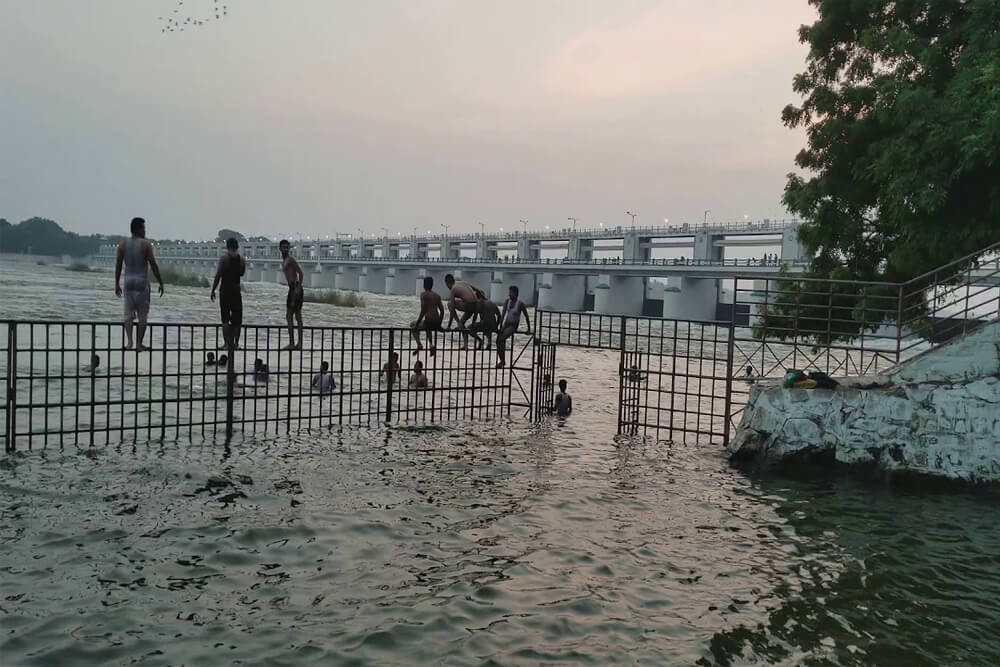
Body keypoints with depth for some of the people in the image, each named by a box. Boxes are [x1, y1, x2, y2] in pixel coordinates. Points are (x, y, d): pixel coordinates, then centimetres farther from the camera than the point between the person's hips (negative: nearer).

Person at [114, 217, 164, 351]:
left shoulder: (123, 244, 4)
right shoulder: (146, 244, -7)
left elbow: (118, 265, 5)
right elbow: (153, 265, -8)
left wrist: (117, 284, 12)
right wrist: (161, 283, 0)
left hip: (128, 281, 3)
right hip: (142, 282, -3)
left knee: (128, 313, 9)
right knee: (142, 315, 5)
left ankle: (130, 341, -8)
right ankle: (139, 344, 7)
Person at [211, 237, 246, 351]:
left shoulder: (224, 258, -9)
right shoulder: (242, 259, 2)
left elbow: (218, 276, -10)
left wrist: (213, 290, -4)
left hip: (225, 290, -3)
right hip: (236, 290, 3)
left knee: (225, 319, 3)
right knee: (237, 318, 10)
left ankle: (228, 343, -1)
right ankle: (236, 342, 9)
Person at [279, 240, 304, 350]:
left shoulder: (290, 259, -7)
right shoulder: (284, 261, 21)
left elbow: (301, 274, -16)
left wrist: (298, 288, -23)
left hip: (295, 288, -10)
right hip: (292, 288, 10)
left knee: (289, 316, -9)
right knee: (298, 316, 9)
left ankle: (292, 343, -9)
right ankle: (299, 343, 12)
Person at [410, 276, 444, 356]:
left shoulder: (424, 294, -4)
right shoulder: (437, 295, 13)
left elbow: (423, 311, -11)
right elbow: (442, 311, 12)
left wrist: (416, 325, -5)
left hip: (428, 322, -6)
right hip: (436, 323, 6)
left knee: (412, 325, 23)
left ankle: (419, 345, 4)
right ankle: (431, 344, 21)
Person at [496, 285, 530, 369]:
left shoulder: (520, 304, -13)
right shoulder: (507, 301, 0)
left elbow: (526, 316, -5)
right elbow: (503, 315, 1)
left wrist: (529, 329, -2)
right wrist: (500, 326, -3)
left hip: (513, 325, -6)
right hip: (506, 323, 6)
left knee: (501, 339, -23)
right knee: (498, 341, -8)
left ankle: (502, 361, -15)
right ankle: (501, 360, 3)